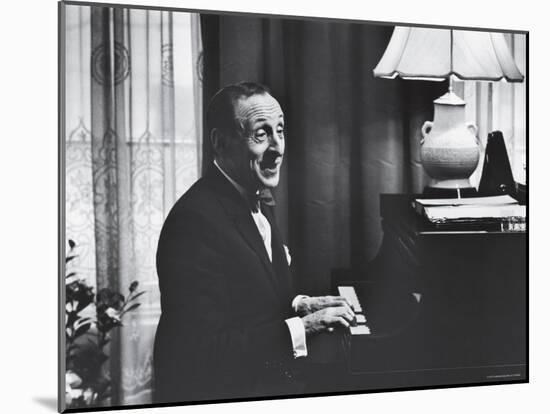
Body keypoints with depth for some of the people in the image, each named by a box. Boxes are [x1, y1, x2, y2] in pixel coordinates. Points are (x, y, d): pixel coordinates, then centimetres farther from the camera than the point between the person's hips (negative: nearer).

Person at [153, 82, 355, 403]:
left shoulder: (258, 202, 8)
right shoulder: (195, 220, -23)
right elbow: (204, 353, -26)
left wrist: (300, 305, 2)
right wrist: (302, 327, -23)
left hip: (268, 381, 9)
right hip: (213, 392, -9)